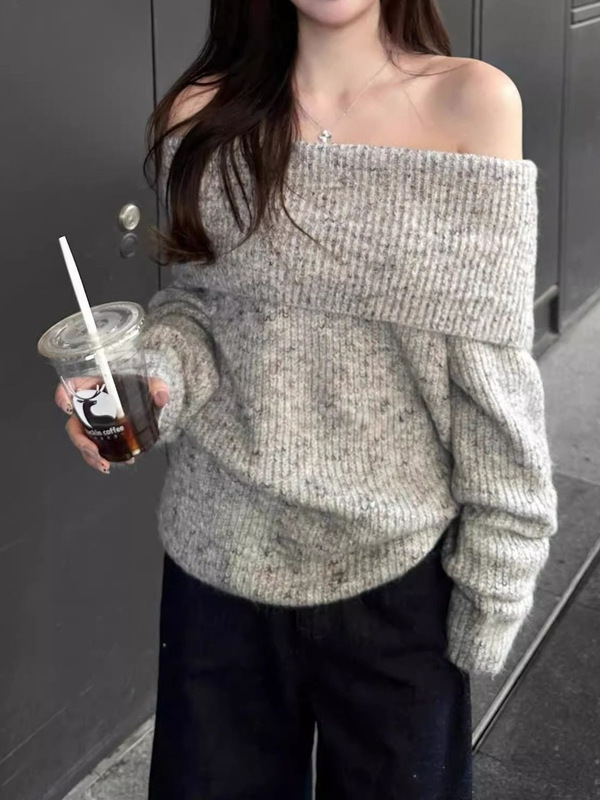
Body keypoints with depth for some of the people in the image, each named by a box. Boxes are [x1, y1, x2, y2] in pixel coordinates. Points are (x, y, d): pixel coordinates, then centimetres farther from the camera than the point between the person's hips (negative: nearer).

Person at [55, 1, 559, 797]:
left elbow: (492, 370, -8)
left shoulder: (473, 103, -10)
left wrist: (498, 572, -6)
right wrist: (153, 378, -13)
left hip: (395, 563, -2)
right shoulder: (201, 115, -2)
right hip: (218, 551, 2)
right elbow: (198, 305, 8)